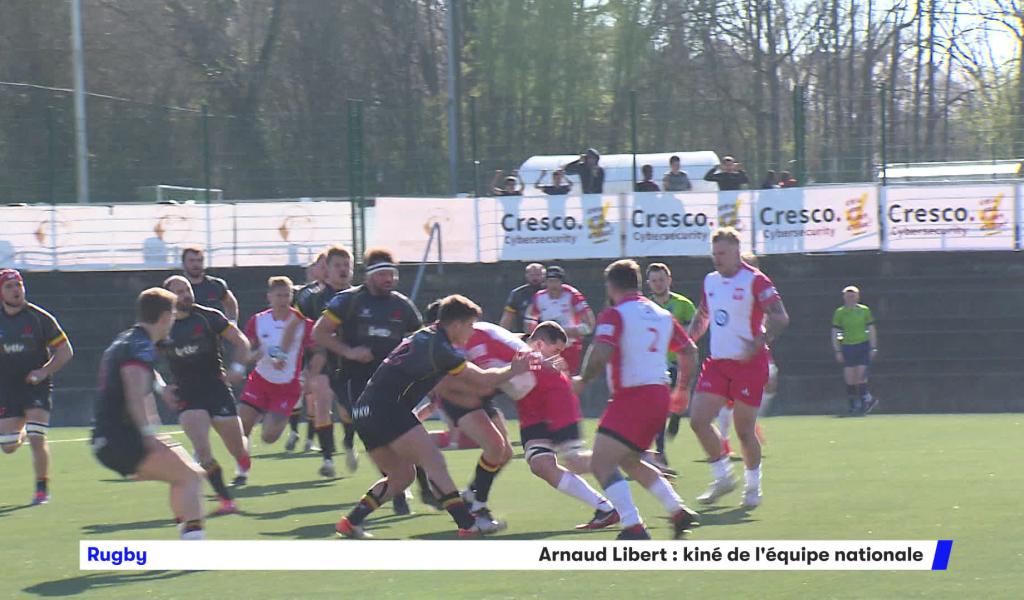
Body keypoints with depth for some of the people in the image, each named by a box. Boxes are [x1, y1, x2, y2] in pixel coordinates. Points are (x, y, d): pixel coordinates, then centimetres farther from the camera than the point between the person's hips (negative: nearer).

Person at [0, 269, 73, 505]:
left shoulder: (40, 318, -6)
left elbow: (65, 352, -2)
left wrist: (44, 372, -15)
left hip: (36, 385, -3)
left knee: (37, 439, -15)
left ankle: (42, 488, 1)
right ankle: (22, 432, 40)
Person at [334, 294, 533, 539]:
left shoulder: (424, 337, 20)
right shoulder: (438, 347, -9)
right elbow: (481, 379, -5)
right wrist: (514, 370, 8)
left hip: (364, 411, 10)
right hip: (386, 409, -10)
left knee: (402, 475, 15)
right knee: (433, 461, -10)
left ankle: (350, 522, 12)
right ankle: (467, 523, -15)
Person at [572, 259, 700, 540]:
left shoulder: (614, 314, -8)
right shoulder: (661, 315, 14)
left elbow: (600, 353, -22)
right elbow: (689, 352, 22)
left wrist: (582, 380, -6)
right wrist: (681, 389, 34)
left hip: (632, 396, -8)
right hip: (660, 395, 8)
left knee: (601, 463, -11)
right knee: (629, 461, 26)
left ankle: (633, 527, -24)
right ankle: (679, 512, 23)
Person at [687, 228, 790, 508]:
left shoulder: (755, 280, -10)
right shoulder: (710, 281, 11)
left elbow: (779, 317, -16)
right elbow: (702, 316, 26)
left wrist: (759, 342, -30)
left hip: (748, 363, -6)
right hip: (717, 362, 6)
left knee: (744, 430, -1)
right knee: (698, 420, -6)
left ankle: (753, 485, 18)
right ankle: (723, 477, 9)